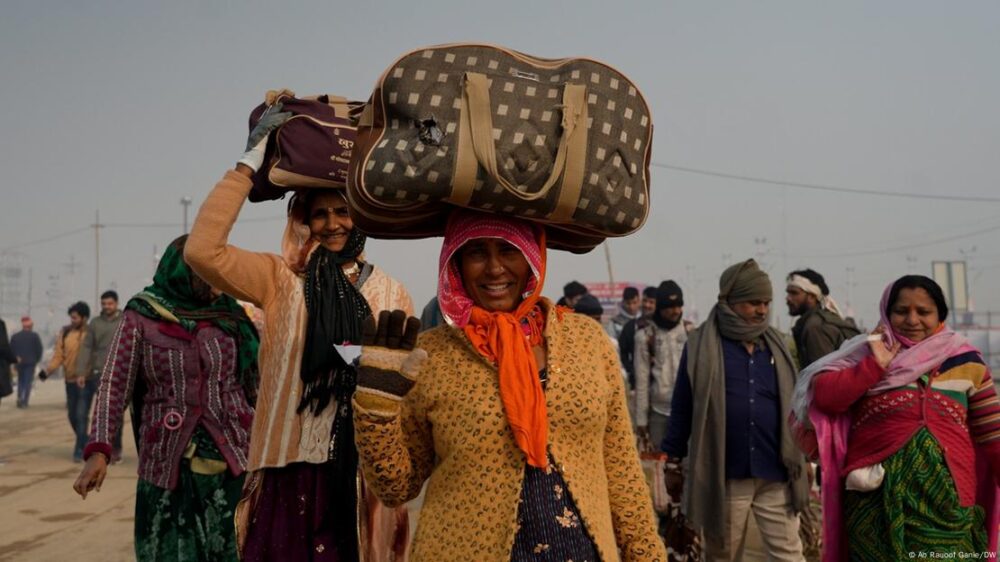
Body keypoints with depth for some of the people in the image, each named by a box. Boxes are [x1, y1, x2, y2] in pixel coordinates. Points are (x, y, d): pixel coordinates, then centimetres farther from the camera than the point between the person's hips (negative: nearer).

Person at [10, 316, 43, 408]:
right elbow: (39, 349, -6)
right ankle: (24, 402, -4)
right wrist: (36, 360, 8)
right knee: (28, 382, 1)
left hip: (19, 362, 3)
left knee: (20, 381, 18)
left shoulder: (14, 336, 4)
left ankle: (19, 398, 2)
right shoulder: (34, 336, -5)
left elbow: (11, 350, 3)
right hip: (30, 362, -3)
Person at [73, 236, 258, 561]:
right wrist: (99, 450, -15)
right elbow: (115, 385, -4)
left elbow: (254, 382, 10)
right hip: (168, 463, -1)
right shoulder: (141, 316, 0)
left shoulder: (229, 314, 6)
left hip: (232, 458, 2)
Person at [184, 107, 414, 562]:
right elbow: (201, 250, -13)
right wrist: (250, 164, -11)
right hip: (293, 471, -1)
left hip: (365, 471, 1)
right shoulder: (279, 280, 1)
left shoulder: (390, 293, 5)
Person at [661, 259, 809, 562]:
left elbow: (792, 403, 14)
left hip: (775, 473, 3)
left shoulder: (776, 343, 7)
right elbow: (682, 408, -1)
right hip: (724, 476, -3)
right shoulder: (701, 345, -5)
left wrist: (800, 458, 15)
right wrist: (673, 462, 2)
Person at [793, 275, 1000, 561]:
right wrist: (877, 365, -12)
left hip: (948, 498, 1)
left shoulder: (965, 362, 8)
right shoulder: (868, 354, 6)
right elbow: (823, 396, -8)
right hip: (877, 496, 0)